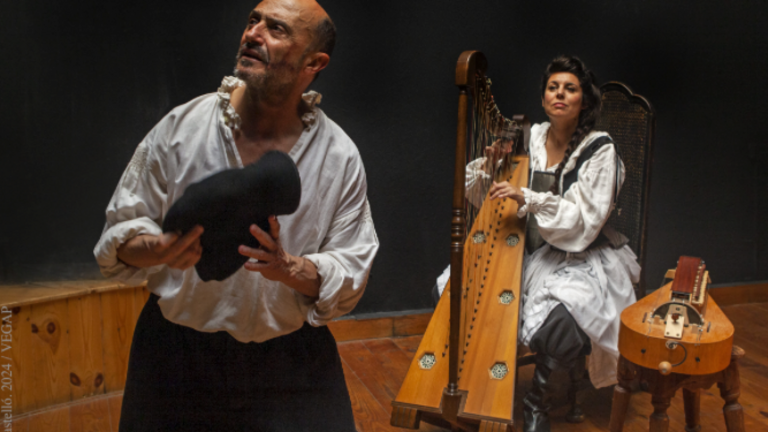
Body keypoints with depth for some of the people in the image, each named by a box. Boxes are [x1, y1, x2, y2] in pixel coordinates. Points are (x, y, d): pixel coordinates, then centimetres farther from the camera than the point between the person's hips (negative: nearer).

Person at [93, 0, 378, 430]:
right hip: (178, 353, 1)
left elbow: (351, 274, -6)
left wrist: (288, 268, -26)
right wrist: (161, 250, -24)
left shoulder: (339, 156, -7)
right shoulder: (182, 127, -7)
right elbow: (121, 232, -1)